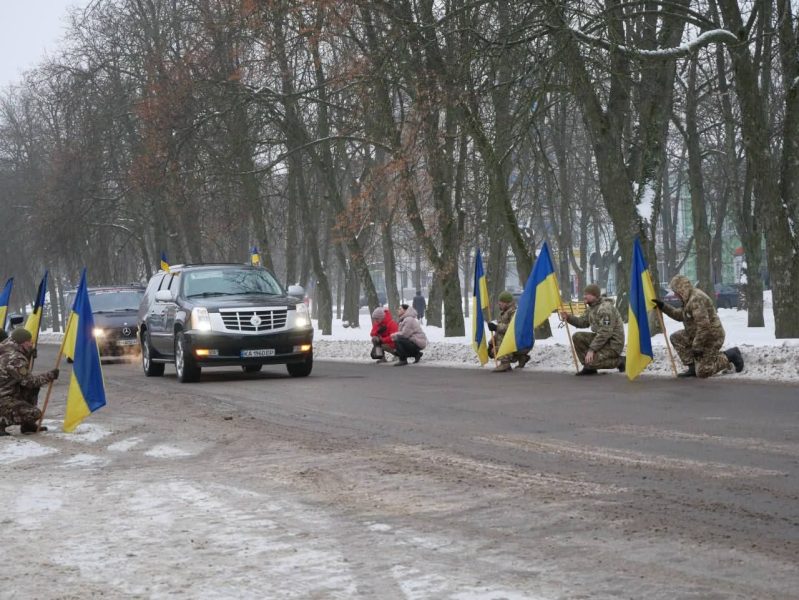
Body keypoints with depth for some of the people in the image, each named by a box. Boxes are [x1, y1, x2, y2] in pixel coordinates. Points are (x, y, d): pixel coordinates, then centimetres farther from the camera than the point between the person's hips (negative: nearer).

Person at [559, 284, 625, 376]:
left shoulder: (605, 308, -23)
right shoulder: (592, 307, 9)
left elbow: (605, 333, -27)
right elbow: (583, 322, 17)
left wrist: (592, 349, -26)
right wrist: (568, 317, -1)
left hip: (613, 344, -10)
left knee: (591, 361, -24)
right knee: (577, 337, -2)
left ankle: (620, 361, -4)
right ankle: (589, 367, 5)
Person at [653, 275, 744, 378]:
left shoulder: (696, 299, -26)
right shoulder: (689, 298, 8)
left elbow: (704, 325, -29)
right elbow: (680, 315, 22)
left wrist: (697, 347, -23)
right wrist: (663, 306, 15)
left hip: (711, 337, -10)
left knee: (702, 372, -9)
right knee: (676, 338, 7)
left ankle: (730, 356, 3)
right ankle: (693, 367, 5)